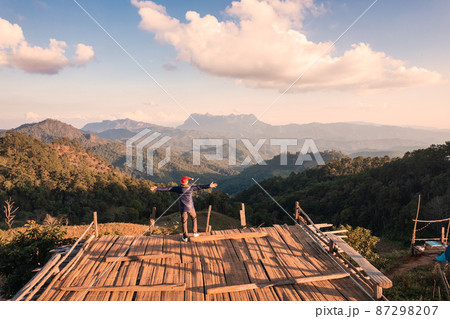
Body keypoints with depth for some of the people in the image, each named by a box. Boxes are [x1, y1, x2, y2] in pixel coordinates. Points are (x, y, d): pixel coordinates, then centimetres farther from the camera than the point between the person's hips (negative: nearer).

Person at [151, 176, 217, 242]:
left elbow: (167, 189, -6)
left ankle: (185, 237, 18)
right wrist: (209, 186, -16)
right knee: (194, 218, 24)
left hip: (182, 208, 1)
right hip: (190, 207, -1)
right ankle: (195, 232, 28)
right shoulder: (191, 188, -12)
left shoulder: (178, 188, -8)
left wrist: (157, 189, -2)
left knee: (184, 222, 14)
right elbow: (199, 187, -16)